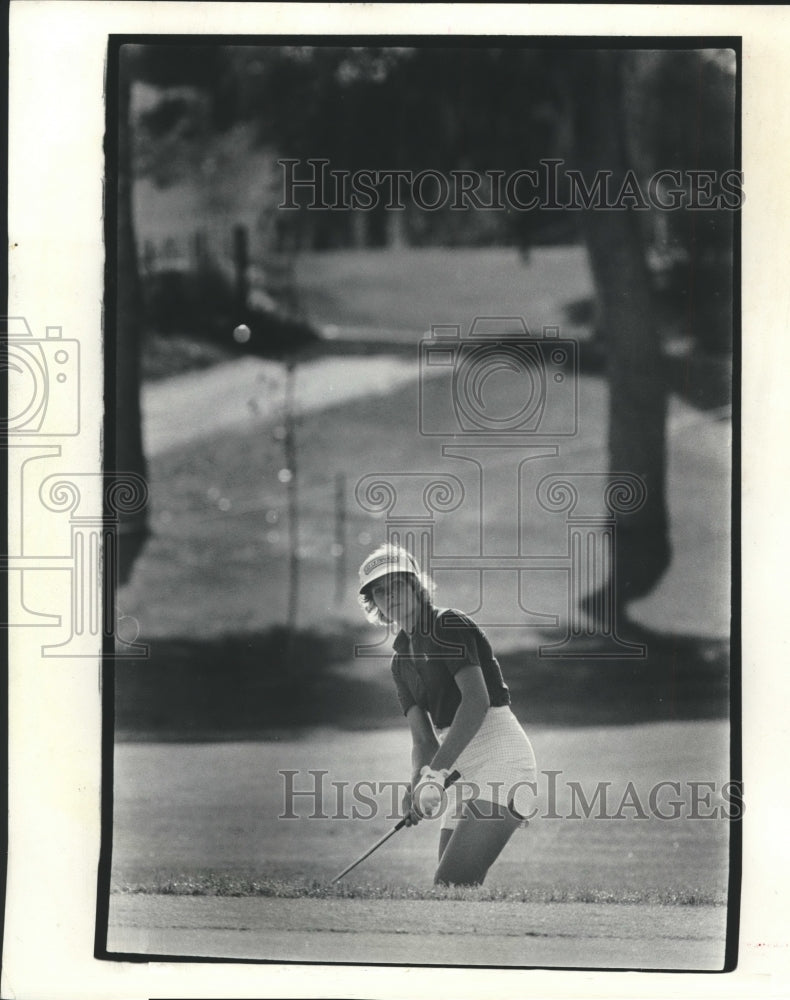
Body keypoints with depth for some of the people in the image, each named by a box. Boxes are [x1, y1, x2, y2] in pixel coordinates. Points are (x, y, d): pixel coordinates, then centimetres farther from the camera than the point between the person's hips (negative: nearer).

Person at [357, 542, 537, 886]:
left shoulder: (449, 625, -7)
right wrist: (417, 786, -13)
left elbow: (477, 701, -21)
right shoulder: (402, 658, 17)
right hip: (464, 774, 9)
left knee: (451, 886, -19)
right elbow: (423, 739, 9)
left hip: (500, 761, -9)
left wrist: (435, 774, -27)